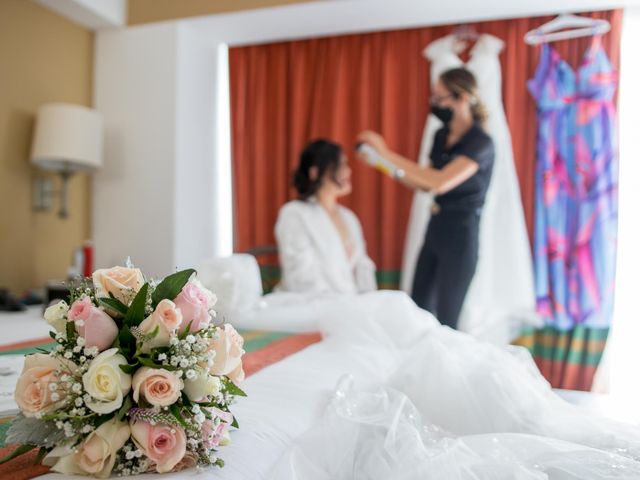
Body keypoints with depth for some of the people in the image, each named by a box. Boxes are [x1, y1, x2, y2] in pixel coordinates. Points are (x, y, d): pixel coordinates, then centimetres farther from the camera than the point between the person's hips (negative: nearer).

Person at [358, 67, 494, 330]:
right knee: (418, 308, 10)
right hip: (435, 227, 7)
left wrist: (388, 154, -26)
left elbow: (440, 182, -29)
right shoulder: (442, 136, 7)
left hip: (461, 232, -7)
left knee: (446, 317, 1)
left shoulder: (481, 142, -16)